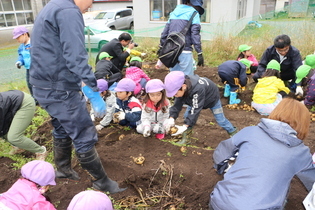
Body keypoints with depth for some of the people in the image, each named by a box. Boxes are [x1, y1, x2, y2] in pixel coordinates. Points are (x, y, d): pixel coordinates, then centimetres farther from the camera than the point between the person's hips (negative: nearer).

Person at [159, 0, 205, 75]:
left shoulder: (174, 12, 18)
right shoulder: (193, 13, 1)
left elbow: (165, 31, 17)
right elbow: (195, 34, -9)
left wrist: (161, 47, 23)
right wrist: (199, 53, -12)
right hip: (184, 52, -6)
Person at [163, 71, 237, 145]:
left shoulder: (198, 89, -48)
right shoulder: (181, 88, -28)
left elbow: (195, 110, -47)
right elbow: (177, 104, -26)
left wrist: (184, 126, -51)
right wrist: (171, 118, -41)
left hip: (212, 99, -5)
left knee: (220, 120, 4)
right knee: (188, 116, -6)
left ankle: (233, 132, 29)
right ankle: (186, 138, 5)